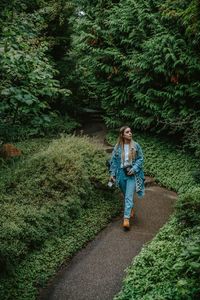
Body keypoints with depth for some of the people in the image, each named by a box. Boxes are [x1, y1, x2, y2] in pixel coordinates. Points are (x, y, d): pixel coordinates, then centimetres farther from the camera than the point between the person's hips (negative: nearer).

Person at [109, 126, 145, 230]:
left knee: (129, 196, -10)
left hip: (132, 174, -2)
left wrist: (134, 169, -13)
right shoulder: (117, 147, -1)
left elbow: (140, 159, -1)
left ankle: (126, 218, -12)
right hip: (121, 174, 2)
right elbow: (113, 161, 4)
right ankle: (131, 209, 41)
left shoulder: (136, 146, -3)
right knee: (126, 195, 16)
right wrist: (112, 173, -1)